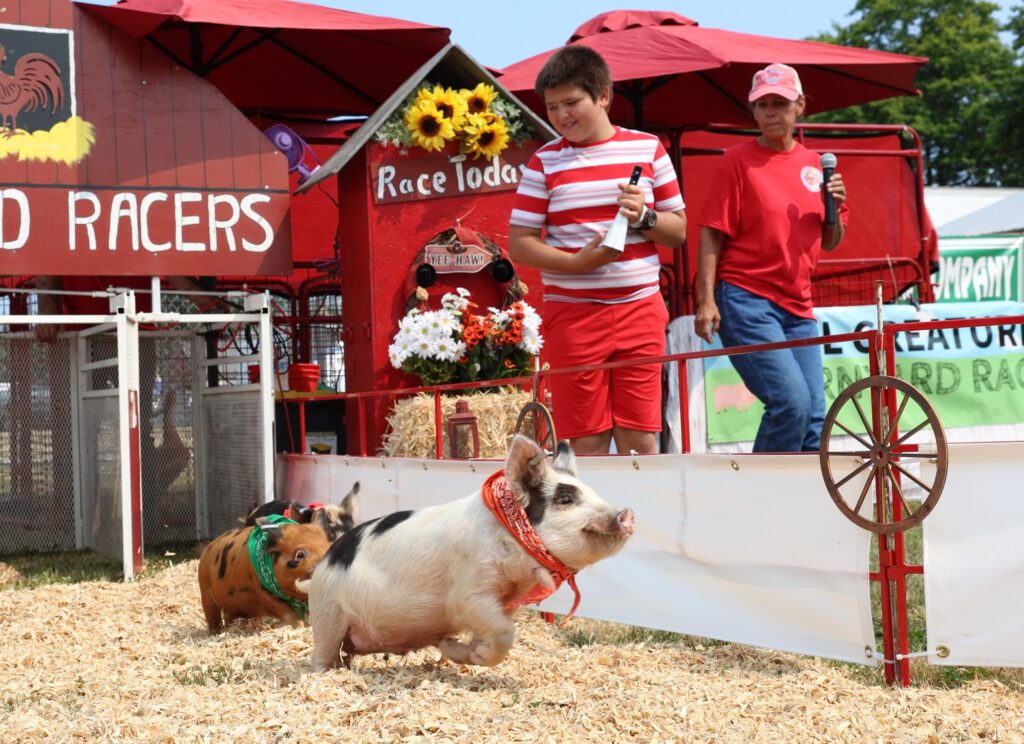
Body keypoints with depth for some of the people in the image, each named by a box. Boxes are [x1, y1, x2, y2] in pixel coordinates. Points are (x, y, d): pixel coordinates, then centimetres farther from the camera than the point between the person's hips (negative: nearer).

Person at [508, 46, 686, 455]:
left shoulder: (647, 148, 7)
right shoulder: (546, 161, 3)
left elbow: (679, 230, 10)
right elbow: (519, 243, 0)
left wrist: (644, 217, -11)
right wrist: (576, 262, -16)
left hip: (640, 310, 1)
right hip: (572, 315, -1)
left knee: (640, 437, 1)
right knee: (588, 441, 0)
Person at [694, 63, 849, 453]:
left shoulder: (813, 164, 13)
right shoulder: (738, 161, -3)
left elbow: (829, 242, 19)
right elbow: (711, 235, -6)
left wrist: (834, 205, -1)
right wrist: (705, 300, -14)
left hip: (798, 307, 6)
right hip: (746, 302, -6)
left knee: (814, 416, 2)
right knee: (791, 401, -20)